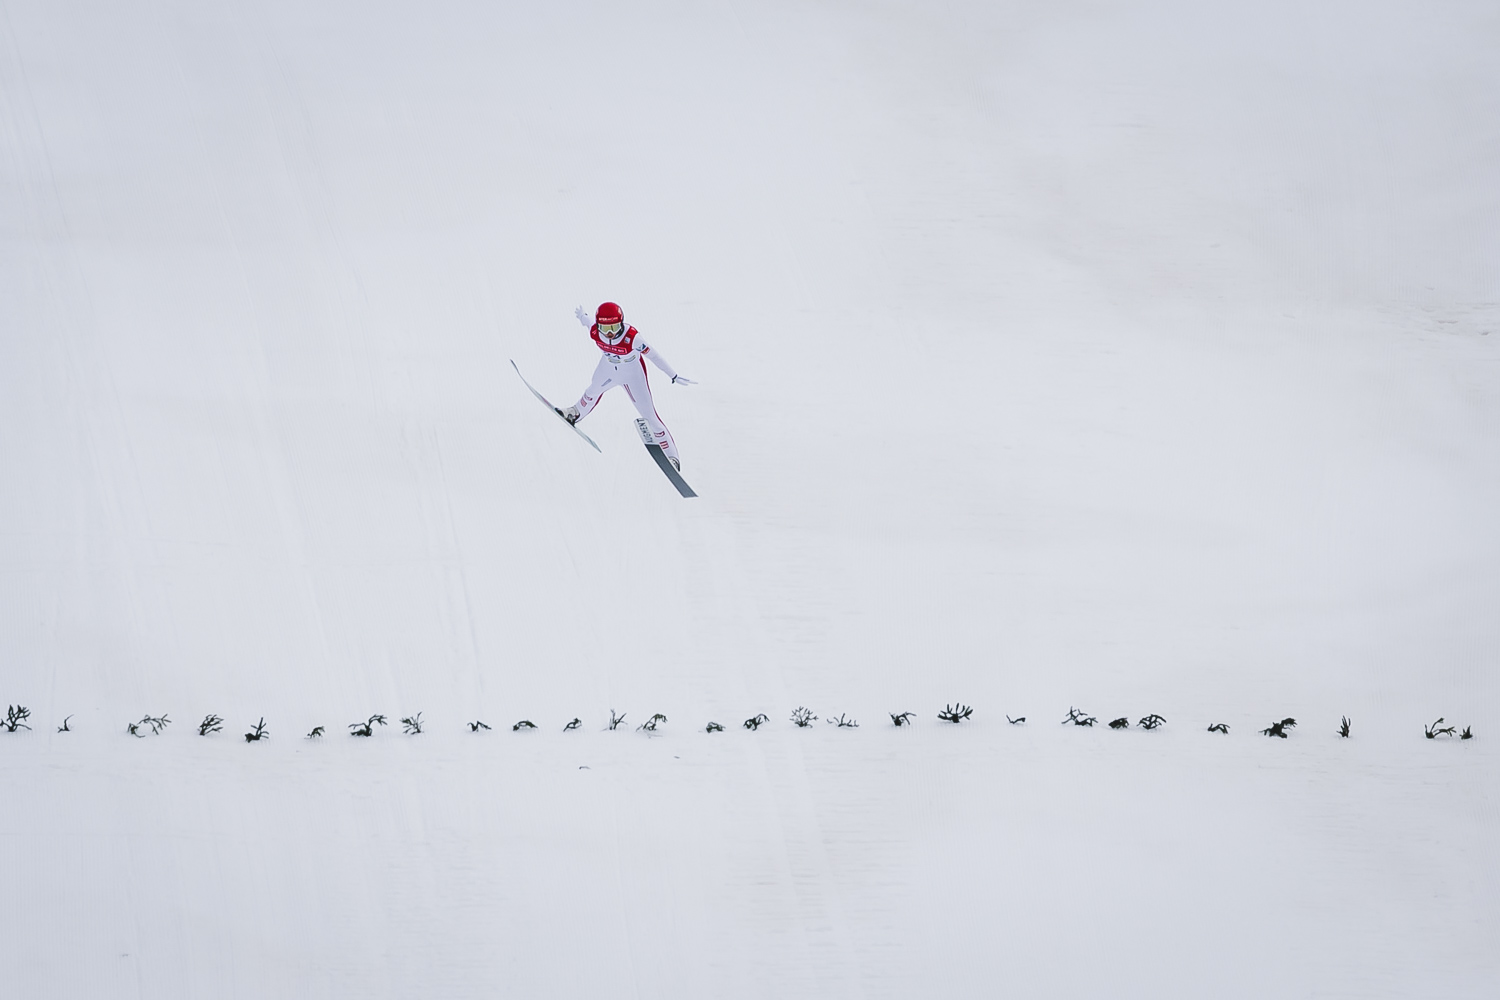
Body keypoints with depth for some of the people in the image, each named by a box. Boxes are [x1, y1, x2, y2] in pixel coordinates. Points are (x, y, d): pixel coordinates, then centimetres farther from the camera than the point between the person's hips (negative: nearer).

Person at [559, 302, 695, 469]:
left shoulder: (632, 337, -42)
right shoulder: (594, 332, -29)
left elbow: (653, 355, -32)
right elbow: (586, 321, -4)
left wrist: (674, 376, -28)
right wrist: (581, 315, 20)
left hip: (632, 374, -5)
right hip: (608, 369, 5)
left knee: (649, 414, -7)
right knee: (595, 390, 35)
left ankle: (671, 456, 3)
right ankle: (576, 413, 69)